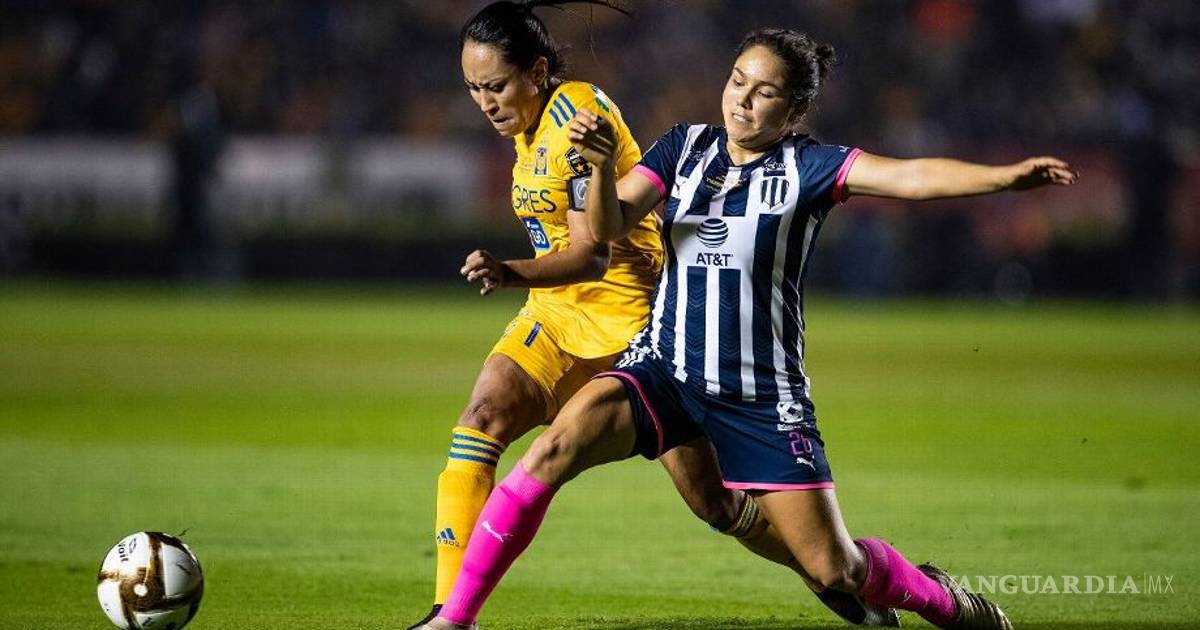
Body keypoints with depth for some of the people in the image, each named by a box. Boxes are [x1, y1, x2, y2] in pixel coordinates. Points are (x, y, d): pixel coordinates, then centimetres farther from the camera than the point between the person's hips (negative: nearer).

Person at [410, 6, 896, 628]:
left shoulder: (577, 117, -20)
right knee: (480, 419, -17)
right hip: (557, 315, 8)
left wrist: (513, 273, -44)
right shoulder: (532, 119, 6)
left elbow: (592, 253, -29)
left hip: (629, 318, -8)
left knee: (714, 501, -2)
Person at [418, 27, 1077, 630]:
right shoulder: (684, 146, 4)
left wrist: (1004, 176, -37)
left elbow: (906, 175, -21)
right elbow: (609, 227, -5)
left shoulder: (806, 166, -6)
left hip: (762, 394, -2)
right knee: (556, 447, -25)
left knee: (835, 567, -3)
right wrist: (601, 166, -26)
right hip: (663, 371, 2)